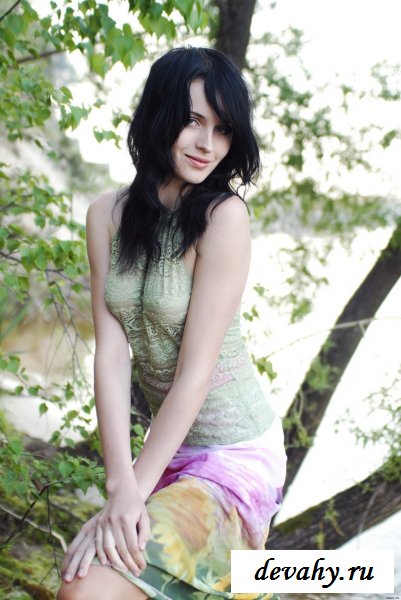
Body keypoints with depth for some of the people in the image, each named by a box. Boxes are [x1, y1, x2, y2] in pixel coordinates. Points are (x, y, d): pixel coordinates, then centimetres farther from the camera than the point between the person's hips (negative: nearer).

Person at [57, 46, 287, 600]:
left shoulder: (224, 215, -18)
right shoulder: (108, 215, -2)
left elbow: (196, 371, -20)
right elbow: (111, 352, -9)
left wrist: (135, 489, -21)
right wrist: (121, 483, -18)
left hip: (232, 454, -6)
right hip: (171, 444, 6)